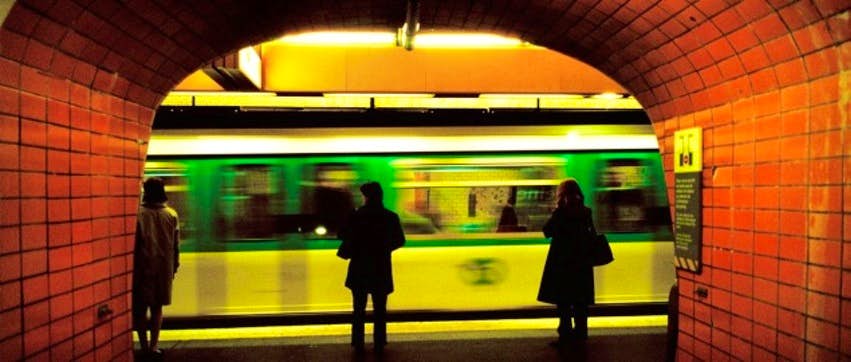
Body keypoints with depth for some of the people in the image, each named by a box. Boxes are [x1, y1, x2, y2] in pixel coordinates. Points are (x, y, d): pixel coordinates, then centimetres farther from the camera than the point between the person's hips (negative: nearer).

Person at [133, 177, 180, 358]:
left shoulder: (138, 214, -9)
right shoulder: (171, 215, -1)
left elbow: (134, 244, -7)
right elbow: (176, 244, 3)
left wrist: (131, 267, 2)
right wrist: (174, 266, 12)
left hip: (142, 267, -2)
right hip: (164, 268, 2)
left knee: (140, 308, 9)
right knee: (157, 307, 11)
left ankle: (144, 346, 10)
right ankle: (153, 346, 9)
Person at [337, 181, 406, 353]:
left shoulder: (356, 216, -11)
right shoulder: (390, 217, -5)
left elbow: (345, 237, -14)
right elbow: (400, 241, 4)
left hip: (360, 268, -1)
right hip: (381, 269, 1)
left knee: (359, 309, 12)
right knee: (380, 309, 12)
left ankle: (358, 343, 14)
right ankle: (379, 343, 13)